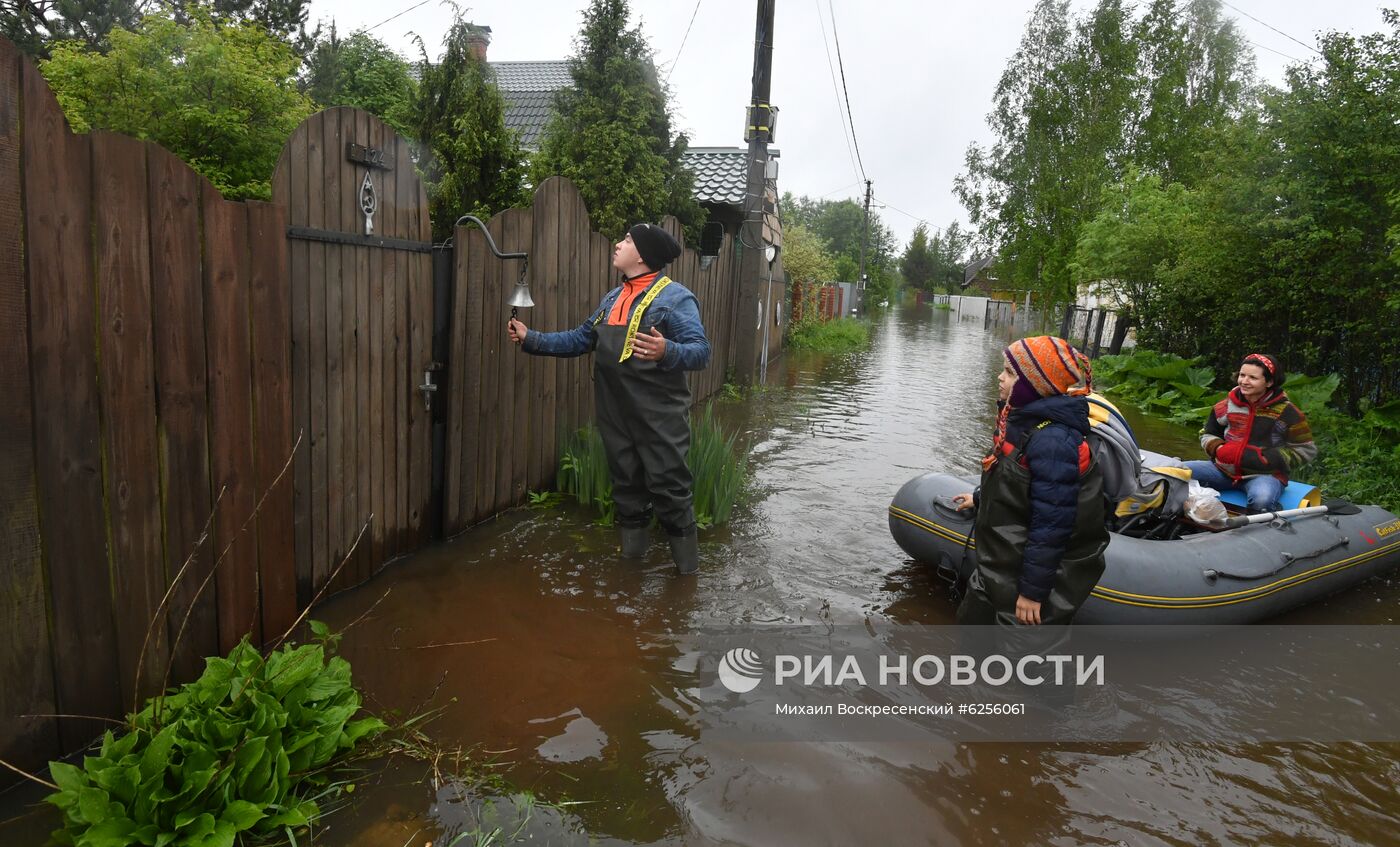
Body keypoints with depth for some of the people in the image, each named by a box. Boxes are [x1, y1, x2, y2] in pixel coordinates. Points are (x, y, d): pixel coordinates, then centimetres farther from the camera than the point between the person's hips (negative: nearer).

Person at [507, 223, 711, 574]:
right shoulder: (611, 298, 16)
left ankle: (687, 567, 12)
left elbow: (700, 350, -19)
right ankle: (632, 555, 31)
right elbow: (579, 339, 22)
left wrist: (667, 352, -38)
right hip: (615, 416, 8)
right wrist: (532, 339, 15)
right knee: (625, 485, 16)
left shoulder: (674, 297, -9)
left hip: (659, 417, -7)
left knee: (669, 489, -3)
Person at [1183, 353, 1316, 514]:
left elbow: (1306, 450, -3)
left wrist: (1266, 458, -17)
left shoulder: (1286, 412, -7)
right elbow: (1208, 434, 16)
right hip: (1224, 469, 4)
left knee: (1261, 499, -39)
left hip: (1265, 474, -4)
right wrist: (1219, 449, -7)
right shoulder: (1227, 405, 2)